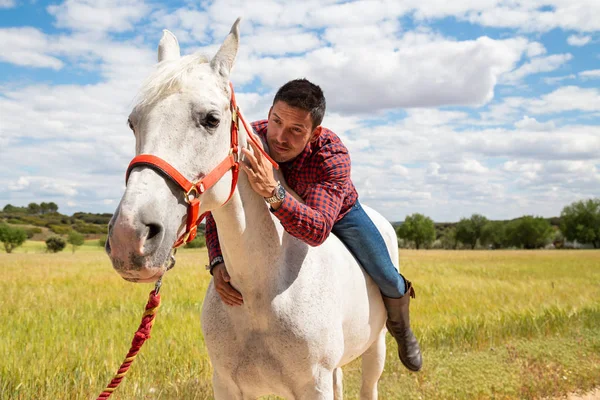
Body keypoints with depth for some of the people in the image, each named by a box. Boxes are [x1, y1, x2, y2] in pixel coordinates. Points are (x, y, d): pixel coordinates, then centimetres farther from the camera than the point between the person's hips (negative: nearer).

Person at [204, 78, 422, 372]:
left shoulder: (333, 156, -44)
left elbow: (318, 229, -56)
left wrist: (273, 193, -73)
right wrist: (217, 263, -43)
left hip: (339, 212, -2)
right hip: (283, 213, 3)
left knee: (389, 282, -5)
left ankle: (399, 326, 33)